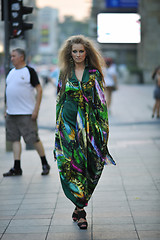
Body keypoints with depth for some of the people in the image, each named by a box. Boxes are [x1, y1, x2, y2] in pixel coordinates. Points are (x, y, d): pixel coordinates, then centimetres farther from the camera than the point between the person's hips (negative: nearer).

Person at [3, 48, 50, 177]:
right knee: (15, 139, 5)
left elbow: (39, 89, -9)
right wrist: (7, 109, 14)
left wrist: (36, 109, -15)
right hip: (11, 113, 7)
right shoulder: (11, 72, 14)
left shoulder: (29, 71, -6)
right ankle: (17, 168, 9)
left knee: (33, 139, -4)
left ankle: (45, 164, 11)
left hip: (26, 113, -7)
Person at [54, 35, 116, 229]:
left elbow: (101, 101, 3)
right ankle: (81, 209, -4)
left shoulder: (94, 73, 4)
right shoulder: (65, 73, 8)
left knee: (89, 165, 0)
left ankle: (79, 206, 16)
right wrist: (58, 124, 8)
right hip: (69, 123, 0)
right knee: (71, 164, -8)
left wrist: (103, 125, -3)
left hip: (89, 124, 0)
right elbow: (60, 99, 12)